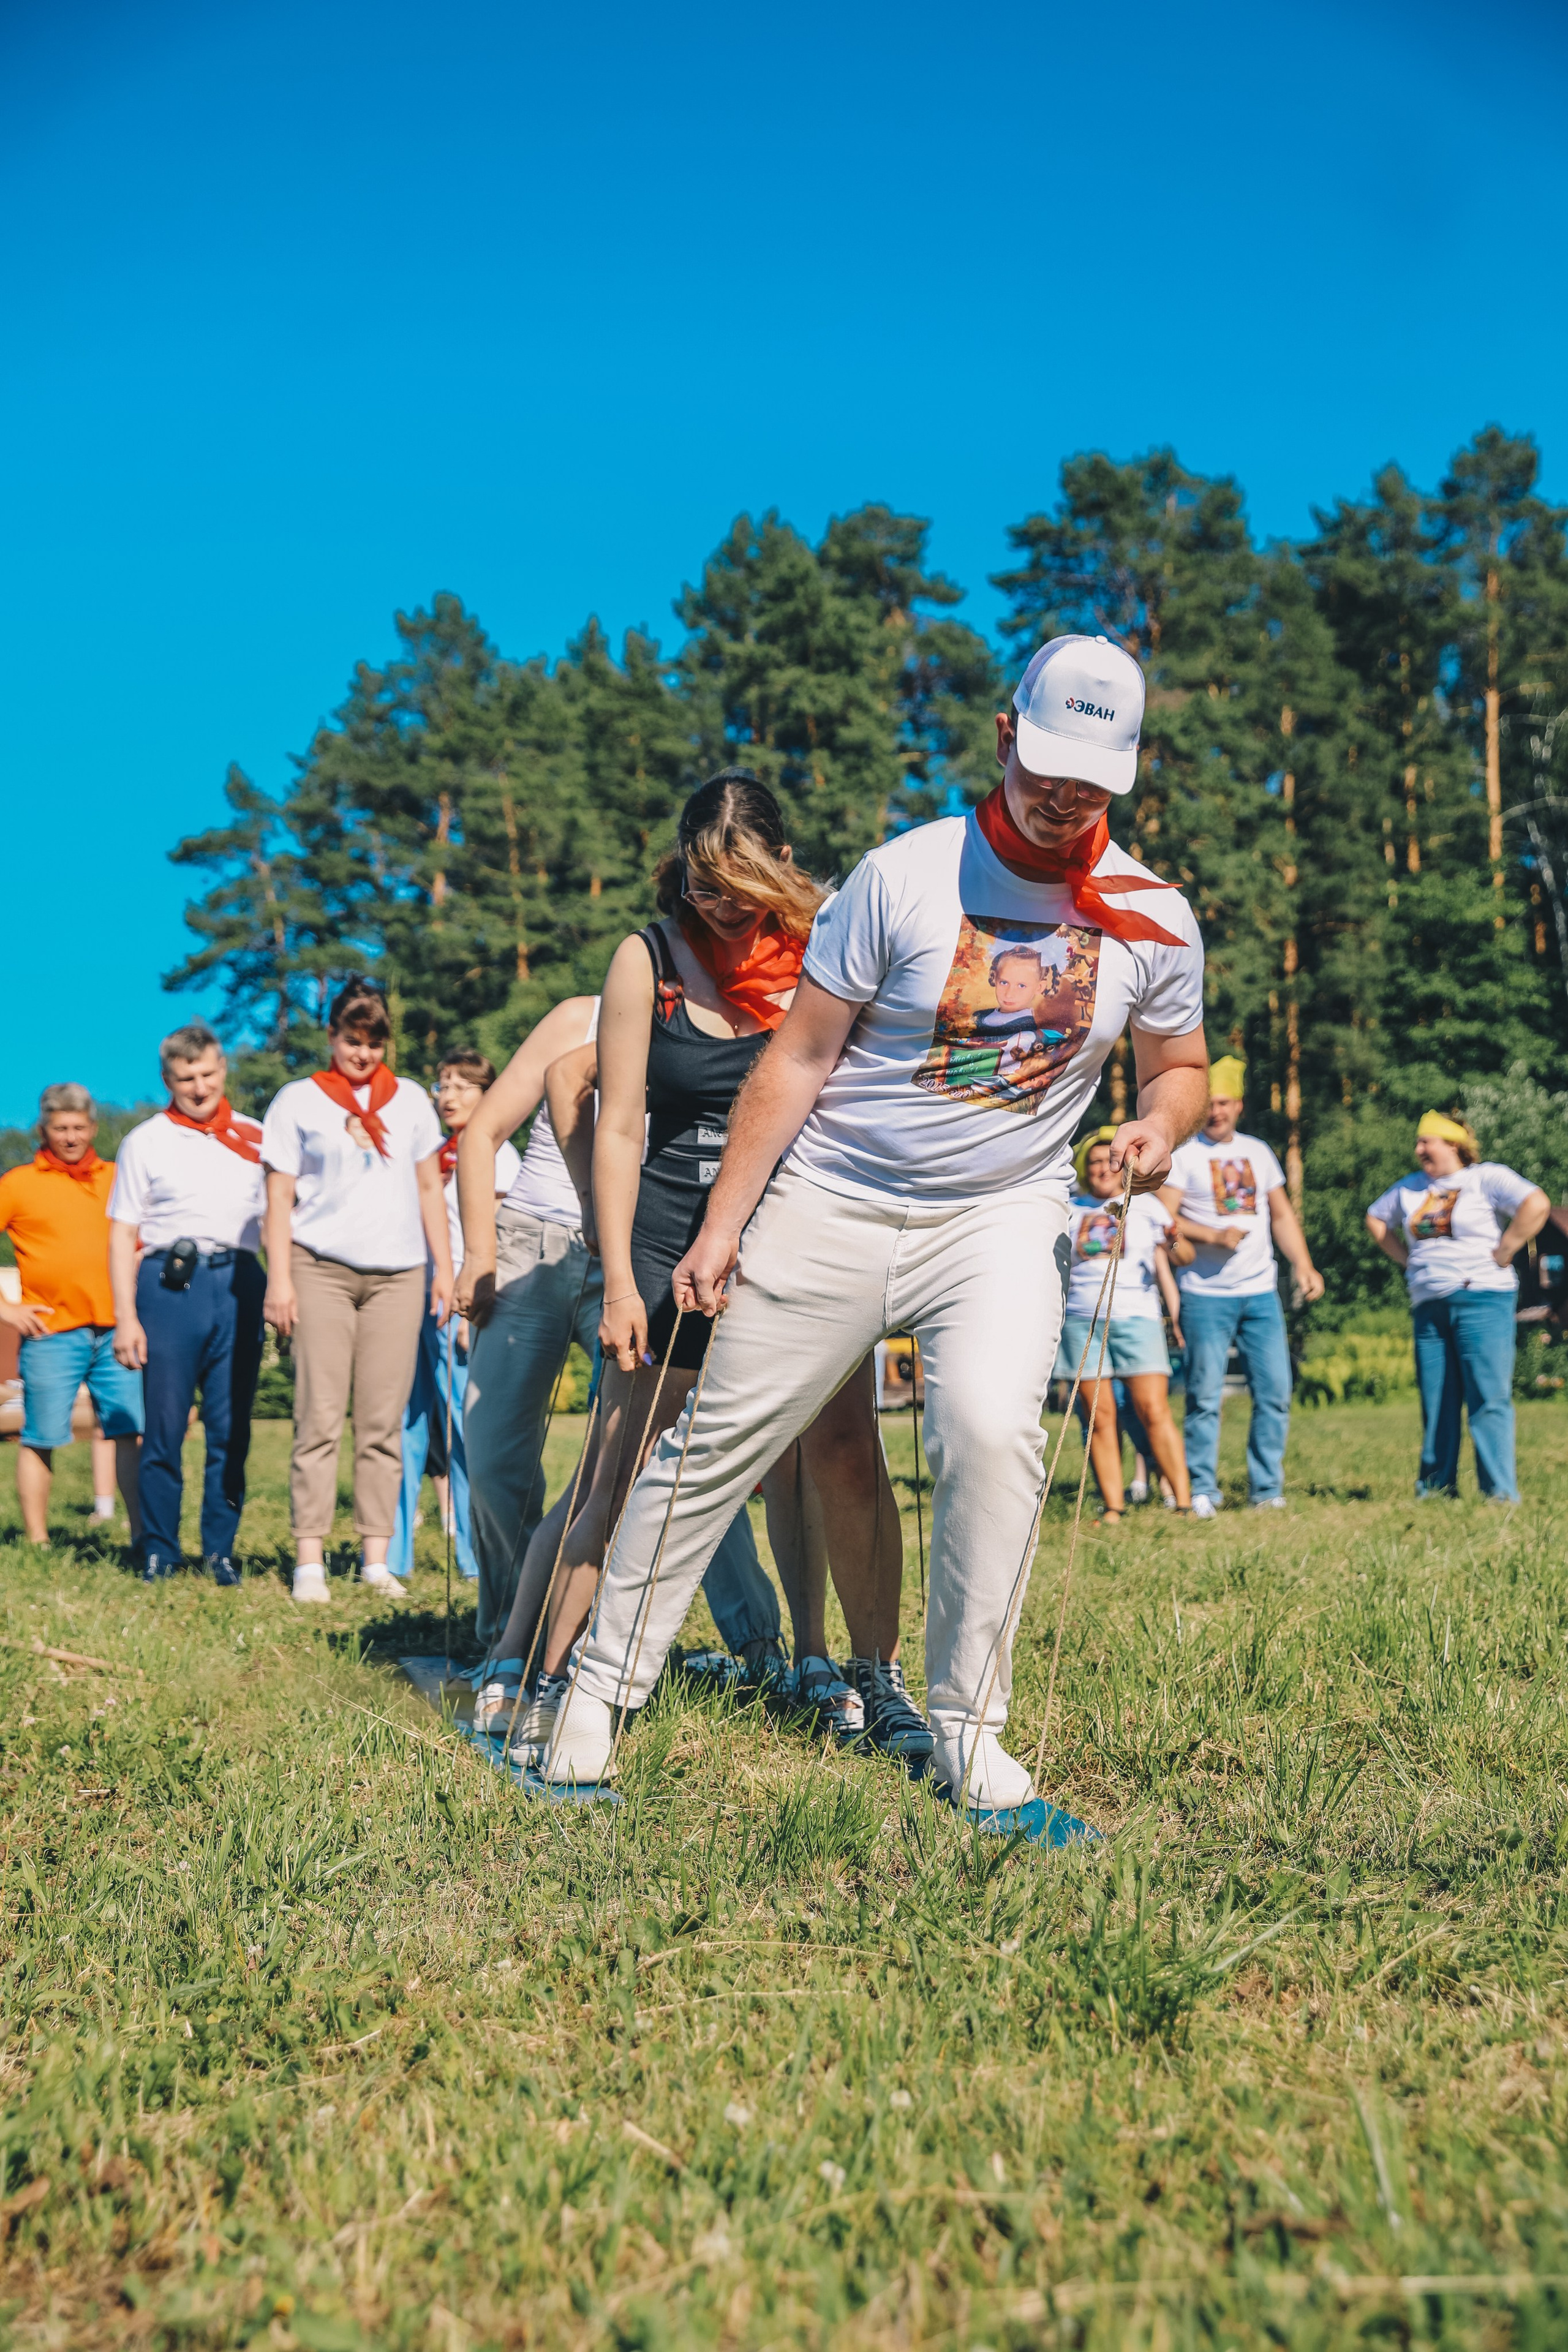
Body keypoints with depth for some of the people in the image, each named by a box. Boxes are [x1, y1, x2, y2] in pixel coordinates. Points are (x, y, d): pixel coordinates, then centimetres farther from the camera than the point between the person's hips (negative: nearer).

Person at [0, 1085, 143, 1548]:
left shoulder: (118, 1179, 14)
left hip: (117, 1331, 3)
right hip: (52, 1334, -3)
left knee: (132, 1432, 0)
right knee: (40, 1439, 2)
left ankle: (142, 1535, 4)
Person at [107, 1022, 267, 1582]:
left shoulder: (254, 1138, 15)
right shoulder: (146, 1141, 9)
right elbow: (123, 1233, 6)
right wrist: (125, 1318, -3)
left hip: (238, 1283, 2)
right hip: (170, 1283, -2)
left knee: (231, 1430, 2)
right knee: (164, 1429, -1)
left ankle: (220, 1551, 12)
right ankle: (160, 1552, 10)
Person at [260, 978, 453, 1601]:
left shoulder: (411, 1099, 15)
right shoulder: (298, 1100, 8)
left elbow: (429, 1188, 18)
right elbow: (279, 1195, 4)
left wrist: (445, 1269, 12)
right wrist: (279, 1278, -5)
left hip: (399, 1272, 2)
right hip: (321, 1268, -2)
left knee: (384, 1421, 2)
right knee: (320, 1418, -5)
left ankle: (376, 1556, 7)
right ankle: (310, 1559, -1)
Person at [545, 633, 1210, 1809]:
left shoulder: (1155, 918, -2)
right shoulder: (906, 873, -11)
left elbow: (1180, 1065, 13)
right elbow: (801, 1057, -7)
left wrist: (1159, 1127, -12)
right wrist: (722, 1224, -8)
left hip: (1004, 1215, 1)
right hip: (831, 1205, -1)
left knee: (993, 1432, -21)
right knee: (721, 1443, 3)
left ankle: (969, 1729, -3)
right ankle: (606, 1684, 20)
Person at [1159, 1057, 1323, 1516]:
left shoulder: (1258, 1151, 16)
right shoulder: (1182, 1154, 0)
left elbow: (1282, 1214, 19)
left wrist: (1304, 1265, 7)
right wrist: (1214, 1237, -19)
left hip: (1261, 1293, 5)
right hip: (1206, 1295, -4)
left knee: (1275, 1392, 2)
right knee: (1205, 1396, -4)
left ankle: (1266, 1490, 11)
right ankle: (1201, 1492, 4)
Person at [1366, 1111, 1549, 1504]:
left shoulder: (1486, 1177, -4)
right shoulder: (1409, 1188, 16)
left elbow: (1537, 1204, -17)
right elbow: (1375, 1219, 30)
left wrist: (1502, 1255, -14)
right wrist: (1406, 1259, 16)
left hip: (1482, 1299, -6)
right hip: (1429, 1306, 6)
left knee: (1489, 1397, -9)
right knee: (1436, 1400, 6)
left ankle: (1499, 1493, -7)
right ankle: (1435, 1487, 13)